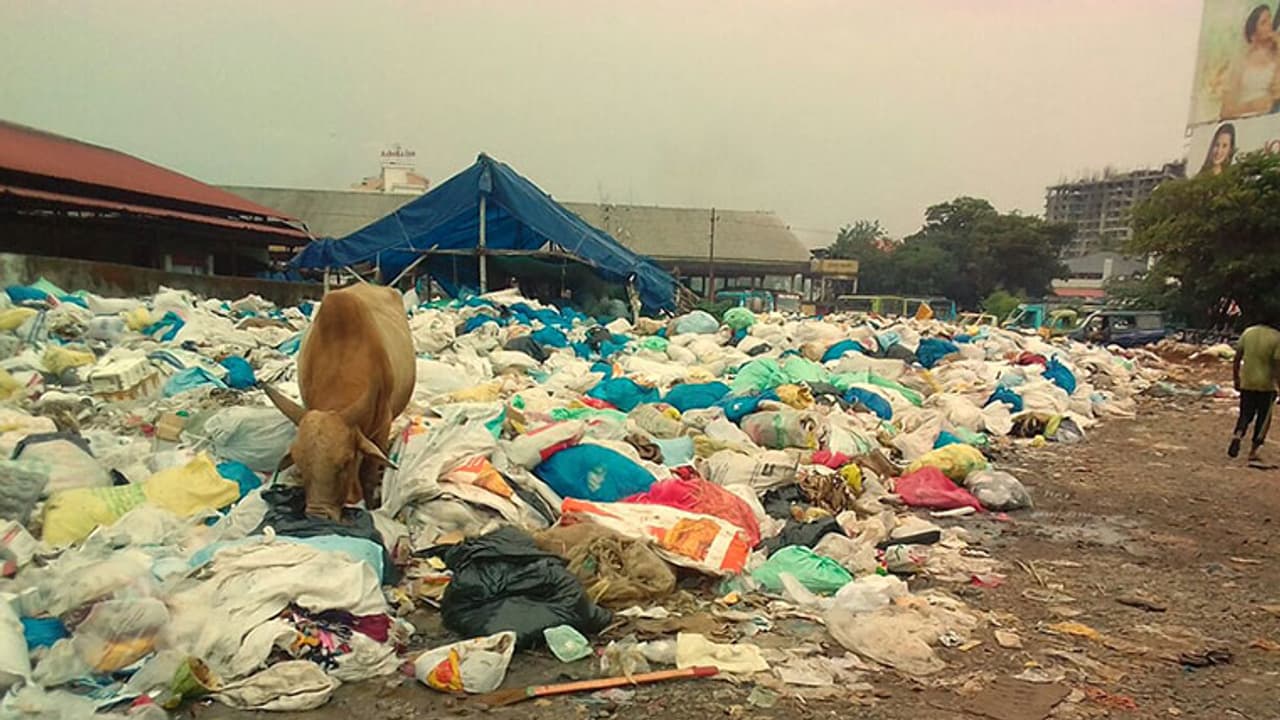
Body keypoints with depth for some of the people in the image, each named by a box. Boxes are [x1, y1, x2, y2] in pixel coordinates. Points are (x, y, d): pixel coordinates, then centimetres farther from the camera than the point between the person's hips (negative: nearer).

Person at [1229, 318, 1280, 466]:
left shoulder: (1248, 332, 1)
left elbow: (1237, 358, 5)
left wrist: (1236, 378, 15)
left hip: (1246, 383, 4)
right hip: (1266, 385, -4)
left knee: (1245, 414, 17)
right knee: (1263, 419, 9)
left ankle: (1237, 437, -10)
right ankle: (1254, 454, 10)